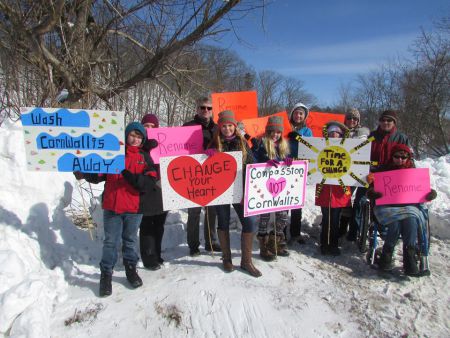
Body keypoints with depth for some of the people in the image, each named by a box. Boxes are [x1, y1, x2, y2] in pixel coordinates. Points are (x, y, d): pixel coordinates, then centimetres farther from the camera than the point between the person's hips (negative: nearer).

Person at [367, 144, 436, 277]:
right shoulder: (383, 170, 14)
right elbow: (372, 188, 6)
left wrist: (431, 194, -7)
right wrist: (371, 193, -19)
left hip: (410, 206, 2)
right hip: (387, 207, -1)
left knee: (410, 219, -32)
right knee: (396, 219, -33)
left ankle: (410, 261, -34)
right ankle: (385, 258, -29)